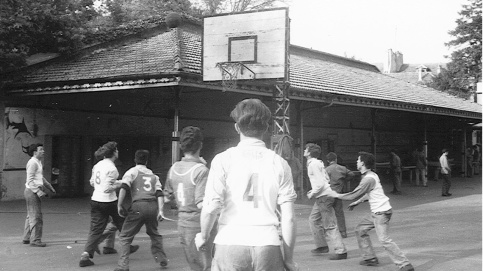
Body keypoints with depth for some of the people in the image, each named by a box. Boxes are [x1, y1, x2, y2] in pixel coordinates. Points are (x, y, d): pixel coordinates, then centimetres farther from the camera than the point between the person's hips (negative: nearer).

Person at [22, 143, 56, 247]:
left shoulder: (38, 162, 16)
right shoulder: (33, 163, -15)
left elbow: (41, 177, 28)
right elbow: (30, 180, -21)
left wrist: (50, 187, 29)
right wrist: (38, 191, -27)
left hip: (34, 192, 11)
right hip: (32, 191, -11)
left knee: (31, 216, 16)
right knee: (36, 216, -8)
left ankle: (27, 238, 23)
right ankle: (35, 240, -4)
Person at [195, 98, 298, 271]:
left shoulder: (223, 160, -1)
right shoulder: (279, 164, 4)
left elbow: (211, 207, -9)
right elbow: (288, 217, 1)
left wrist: (203, 236, 9)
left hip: (231, 244, -1)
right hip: (268, 245, 1)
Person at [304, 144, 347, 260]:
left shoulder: (313, 164, -16)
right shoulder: (317, 163, 14)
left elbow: (320, 183, -22)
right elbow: (326, 178, 19)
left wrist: (312, 194, -9)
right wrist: (313, 191, 16)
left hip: (324, 197, -10)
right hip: (321, 197, 10)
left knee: (330, 226, -7)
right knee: (313, 220, 19)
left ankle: (341, 251, -3)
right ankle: (322, 246, 26)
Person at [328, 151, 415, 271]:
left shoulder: (368, 179, -20)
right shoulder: (371, 175, 11)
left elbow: (354, 195, -15)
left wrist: (337, 195, -2)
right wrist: (356, 202, 23)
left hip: (381, 212, -10)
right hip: (376, 212, 10)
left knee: (384, 239, -15)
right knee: (360, 229, 17)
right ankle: (370, 258, 21)